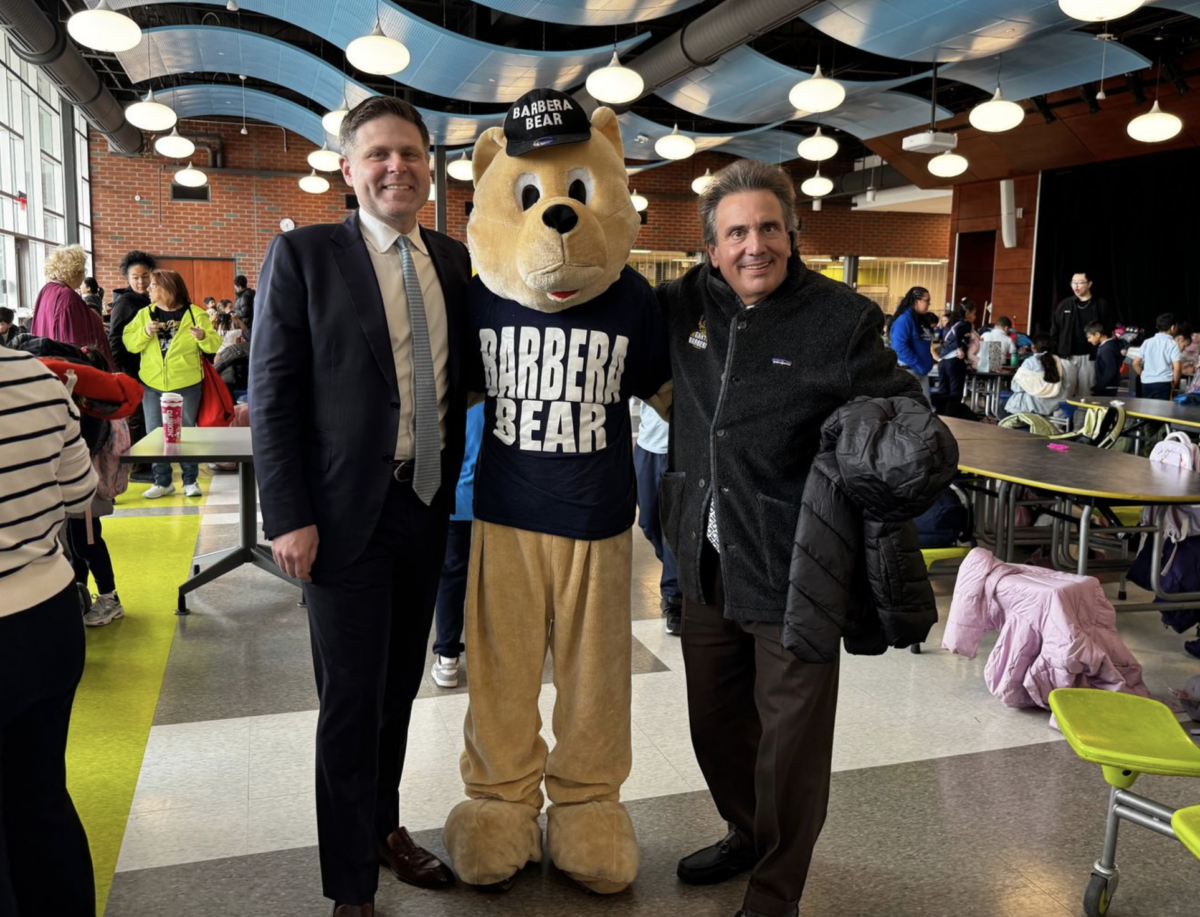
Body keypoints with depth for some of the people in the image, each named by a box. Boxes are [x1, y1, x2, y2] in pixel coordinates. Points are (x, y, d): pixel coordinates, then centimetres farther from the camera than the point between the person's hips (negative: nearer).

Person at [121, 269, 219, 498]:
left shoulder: (195, 314, -3)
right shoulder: (144, 314, 6)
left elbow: (214, 344, -7)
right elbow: (129, 343, -1)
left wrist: (203, 337, -27)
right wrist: (145, 332, -18)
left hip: (186, 385, -3)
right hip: (152, 385, 4)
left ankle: (191, 481, 14)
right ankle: (162, 481, 17)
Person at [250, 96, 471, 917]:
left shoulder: (454, 260, 8)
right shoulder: (303, 254, -5)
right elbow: (273, 393, -9)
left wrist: (453, 481, 5)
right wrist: (289, 517, -13)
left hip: (428, 509, 5)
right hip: (347, 513, -4)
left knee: (400, 688, 18)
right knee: (352, 701, 4)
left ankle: (384, 829, 39)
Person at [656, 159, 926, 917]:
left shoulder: (842, 318, -12)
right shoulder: (689, 304, 3)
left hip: (794, 568, -5)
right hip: (707, 560, 6)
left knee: (791, 738, 6)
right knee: (715, 716, 22)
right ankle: (746, 833, 48)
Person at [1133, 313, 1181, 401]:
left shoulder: (1147, 342, 9)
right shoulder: (1172, 343, -4)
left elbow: (1136, 364, 7)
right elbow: (1177, 367, -13)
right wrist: (1174, 384, 1)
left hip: (1146, 383, 4)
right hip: (1163, 383, -4)